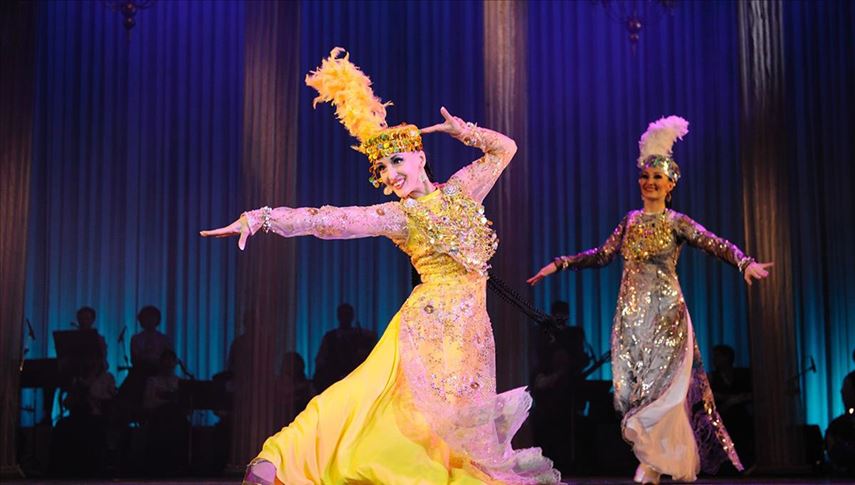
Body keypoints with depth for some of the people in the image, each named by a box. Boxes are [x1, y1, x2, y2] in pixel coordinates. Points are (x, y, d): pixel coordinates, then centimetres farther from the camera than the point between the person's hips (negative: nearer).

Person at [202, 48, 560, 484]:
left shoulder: (461, 188, 9)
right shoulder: (396, 216, -3)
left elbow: (504, 148, 21)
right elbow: (328, 220, -13)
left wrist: (459, 130, 9)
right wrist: (262, 218, -22)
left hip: (470, 326, 5)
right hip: (431, 323, -5)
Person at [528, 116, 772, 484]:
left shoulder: (677, 223, -1)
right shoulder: (631, 221, 13)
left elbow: (717, 245, -13)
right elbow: (602, 255, 21)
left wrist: (745, 262, -32)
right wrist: (559, 264, 17)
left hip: (665, 313, -4)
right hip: (630, 315, 5)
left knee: (663, 383, -7)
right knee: (631, 385, 0)